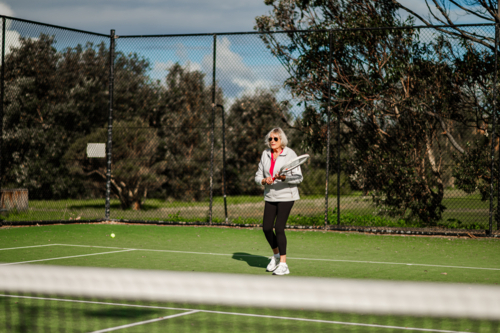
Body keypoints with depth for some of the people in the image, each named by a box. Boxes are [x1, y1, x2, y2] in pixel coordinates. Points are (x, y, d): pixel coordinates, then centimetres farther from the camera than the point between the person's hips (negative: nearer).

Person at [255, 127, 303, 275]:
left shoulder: (290, 154, -8)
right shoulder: (265, 154, 7)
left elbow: (298, 177, -11)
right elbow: (258, 176, 11)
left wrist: (284, 177, -27)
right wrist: (264, 180, -11)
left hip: (286, 196, -5)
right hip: (270, 196, 5)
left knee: (279, 228, -12)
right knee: (266, 228, 1)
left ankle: (283, 264, -3)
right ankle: (276, 254, 27)